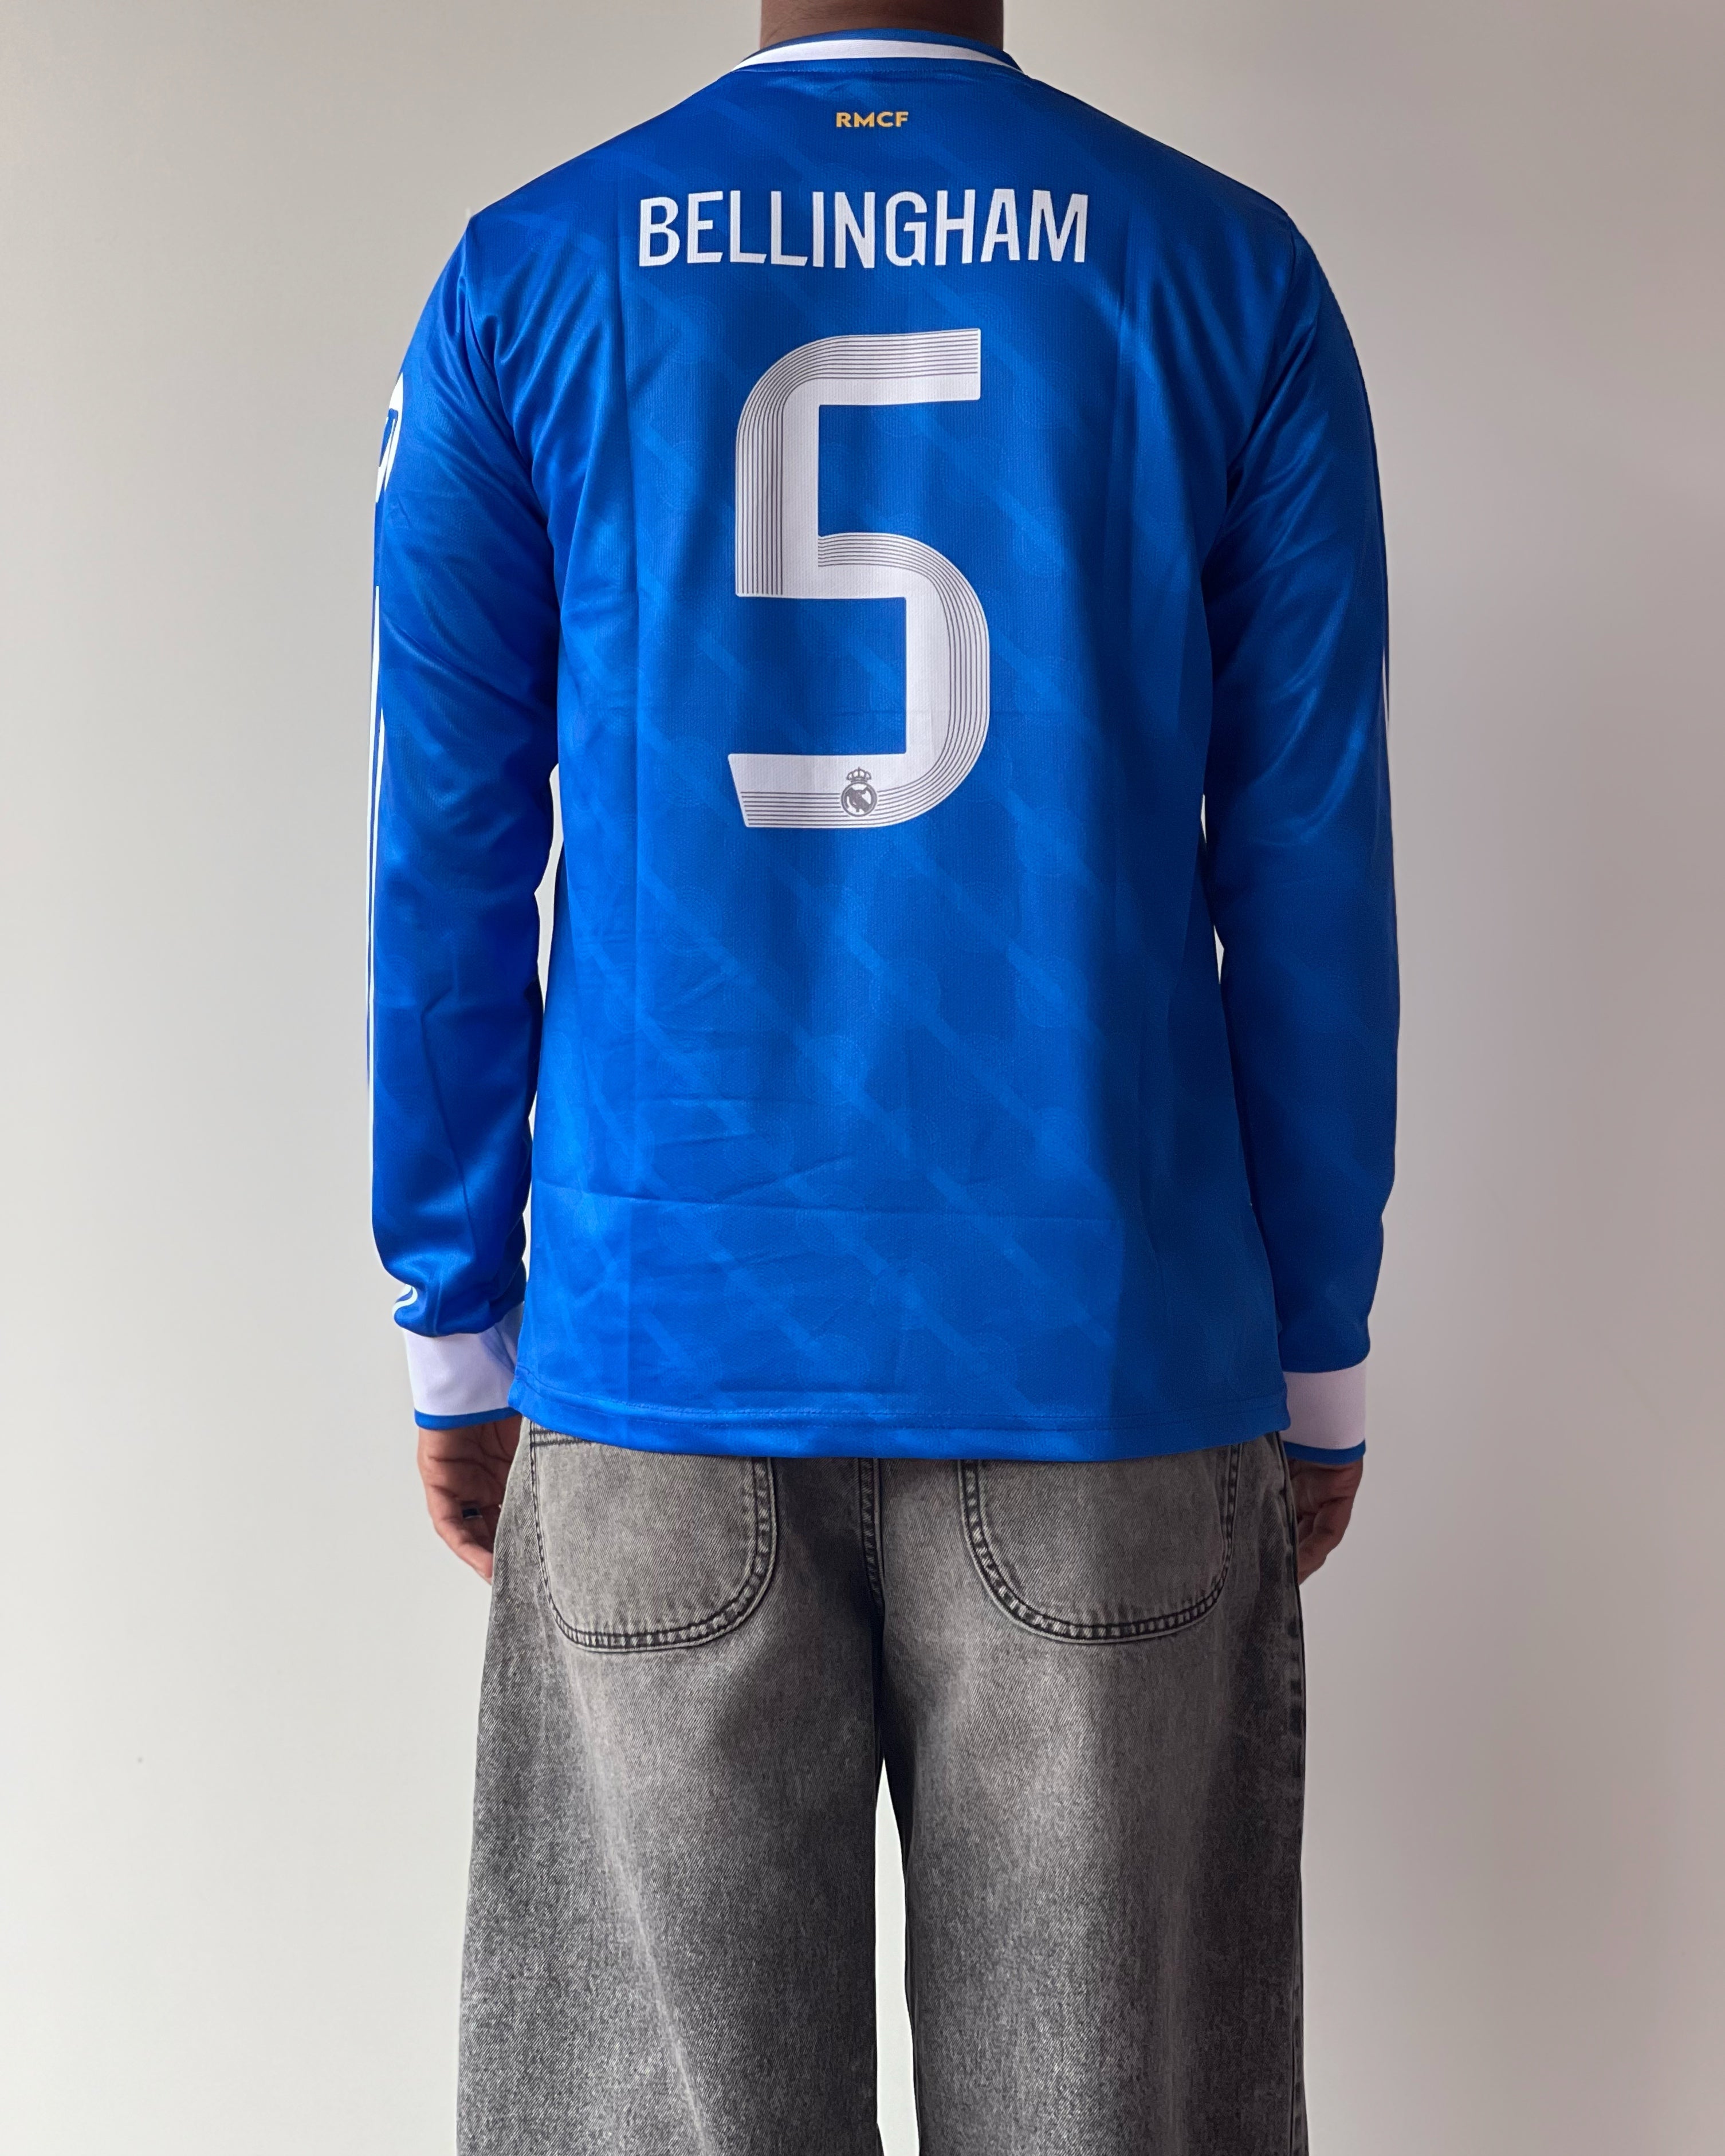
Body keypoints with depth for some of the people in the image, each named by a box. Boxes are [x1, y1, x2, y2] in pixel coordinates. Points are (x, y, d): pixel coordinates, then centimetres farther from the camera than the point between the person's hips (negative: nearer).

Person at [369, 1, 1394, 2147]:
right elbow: (1309, 881, 2)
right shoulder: (1232, 276, 3)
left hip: (664, 1350, 1)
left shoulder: (524, 281, 4)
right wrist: (1318, 1370, 11)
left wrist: (454, 1341, 12)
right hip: (1108, 1357, 0)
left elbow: (444, 872, 3)